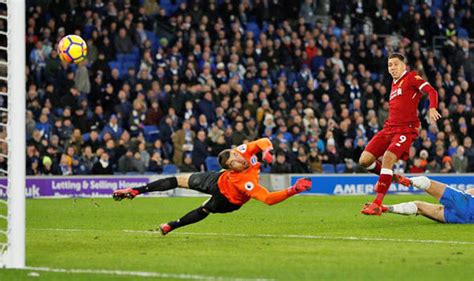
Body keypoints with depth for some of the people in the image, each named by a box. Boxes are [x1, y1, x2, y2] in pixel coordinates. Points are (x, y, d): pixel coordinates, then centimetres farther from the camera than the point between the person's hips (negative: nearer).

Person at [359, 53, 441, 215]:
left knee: (388, 158, -27)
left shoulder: (411, 77, 0)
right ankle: (392, 177, 20)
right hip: (389, 128, 8)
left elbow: (431, 91, -13)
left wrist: (432, 109, -31)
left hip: (406, 129, -8)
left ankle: (377, 204, -26)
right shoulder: (394, 84, 22)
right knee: (364, 161, -5)